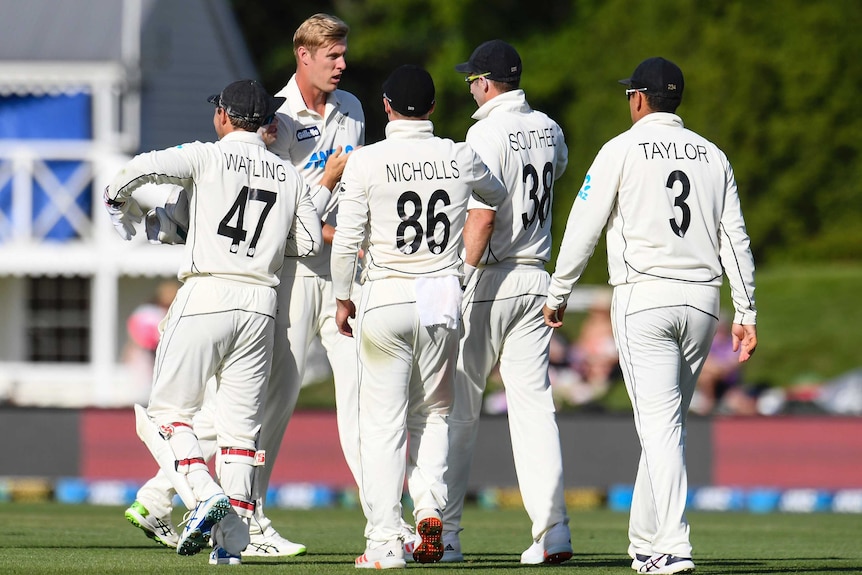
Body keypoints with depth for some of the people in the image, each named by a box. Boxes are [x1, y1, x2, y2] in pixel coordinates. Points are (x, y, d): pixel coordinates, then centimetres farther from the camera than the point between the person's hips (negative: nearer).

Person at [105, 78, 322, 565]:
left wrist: (118, 199, 6)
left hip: (206, 297, -4)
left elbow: (144, 168, -14)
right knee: (242, 424, 7)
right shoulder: (289, 174, 12)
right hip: (261, 304, 4)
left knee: (170, 407, 7)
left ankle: (206, 491, -15)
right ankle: (233, 540, -1)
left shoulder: (207, 156, 0)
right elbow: (311, 242, 15)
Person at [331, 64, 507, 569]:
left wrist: (343, 297, 7)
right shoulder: (460, 158, 1)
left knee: (383, 420, 2)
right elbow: (498, 196, 22)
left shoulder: (367, 161, -8)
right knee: (433, 413, 18)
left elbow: (347, 240, -6)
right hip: (444, 299, 3)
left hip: (387, 299, -3)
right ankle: (431, 507, -2)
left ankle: (385, 540, -1)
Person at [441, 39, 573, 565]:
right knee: (534, 404, 3)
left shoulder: (488, 133, -13)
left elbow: (482, 215, -21)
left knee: (457, 408, 2)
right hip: (536, 279, 6)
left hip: (488, 282, -6)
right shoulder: (548, 130, 9)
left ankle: (444, 532, 4)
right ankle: (552, 530, -8)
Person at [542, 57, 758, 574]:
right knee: (668, 422, 16)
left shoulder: (623, 150, -2)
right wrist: (746, 313, 8)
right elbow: (735, 237, 7)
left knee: (660, 424, -9)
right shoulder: (712, 155, 11)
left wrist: (558, 294, 9)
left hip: (644, 299, -5)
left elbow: (584, 226, -2)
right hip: (702, 299, 5)